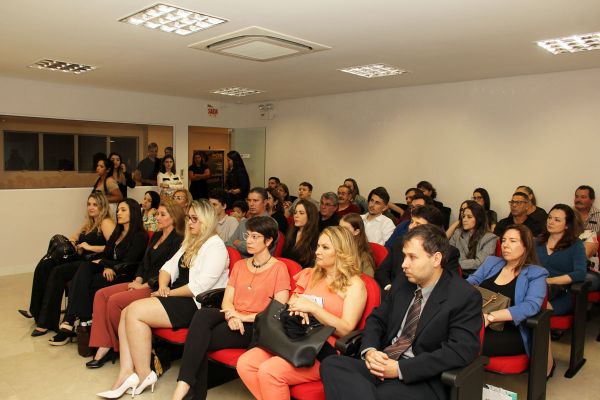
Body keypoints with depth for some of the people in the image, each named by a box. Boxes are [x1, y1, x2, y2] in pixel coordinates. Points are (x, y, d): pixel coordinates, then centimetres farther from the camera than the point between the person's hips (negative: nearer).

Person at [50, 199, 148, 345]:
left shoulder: (140, 236, -6)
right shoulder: (117, 233, 21)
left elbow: (127, 264, -12)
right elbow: (106, 255, 14)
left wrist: (102, 262, -3)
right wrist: (107, 267, -9)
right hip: (109, 272, 7)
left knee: (82, 283, -25)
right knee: (84, 266, -24)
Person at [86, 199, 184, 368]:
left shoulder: (178, 240, -10)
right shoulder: (156, 236, 18)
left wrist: (144, 285, -14)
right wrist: (138, 280, 3)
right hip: (143, 283, 9)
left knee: (115, 300, -23)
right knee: (101, 295, -7)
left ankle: (121, 346, -1)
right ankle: (104, 346, -10)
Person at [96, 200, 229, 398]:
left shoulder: (215, 246, -11)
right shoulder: (190, 243, 20)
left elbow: (200, 286, -19)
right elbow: (169, 266, 16)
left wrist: (170, 293, -11)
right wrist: (163, 287, -4)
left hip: (196, 305, -9)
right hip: (178, 298, 9)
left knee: (135, 311, -19)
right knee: (126, 313, -7)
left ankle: (143, 375, -9)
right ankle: (127, 373, -11)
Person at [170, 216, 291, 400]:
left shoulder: (279, 268, -2)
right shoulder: (239, 265, 17)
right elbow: (227, 301, 8)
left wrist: (243, 317, -17)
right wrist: (232, 315, -16)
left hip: (255, 327, -5)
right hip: (233, 319, 5)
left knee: (200, 340, -25)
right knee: (202, 314, -29)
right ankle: (185, 384, -28)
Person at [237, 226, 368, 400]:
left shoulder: (354, 284, -2)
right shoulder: (310, 275, 16)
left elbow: (346, 329, -11)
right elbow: (292, 303, 18)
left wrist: (312, 307, -17)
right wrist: (296, 308, -5)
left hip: (326, 349, -6)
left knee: (269, 371, -26)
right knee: (245, 363, -13)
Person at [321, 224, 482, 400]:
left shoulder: (466, 297, -8)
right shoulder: (403, 280, 10)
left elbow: (460, 351, -17)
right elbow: (377, 318, 15)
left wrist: (400, 369, -21)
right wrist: (369, 350, -8)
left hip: (421, 380, -6)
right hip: (384, 364, 6)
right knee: (331, 364, -21)